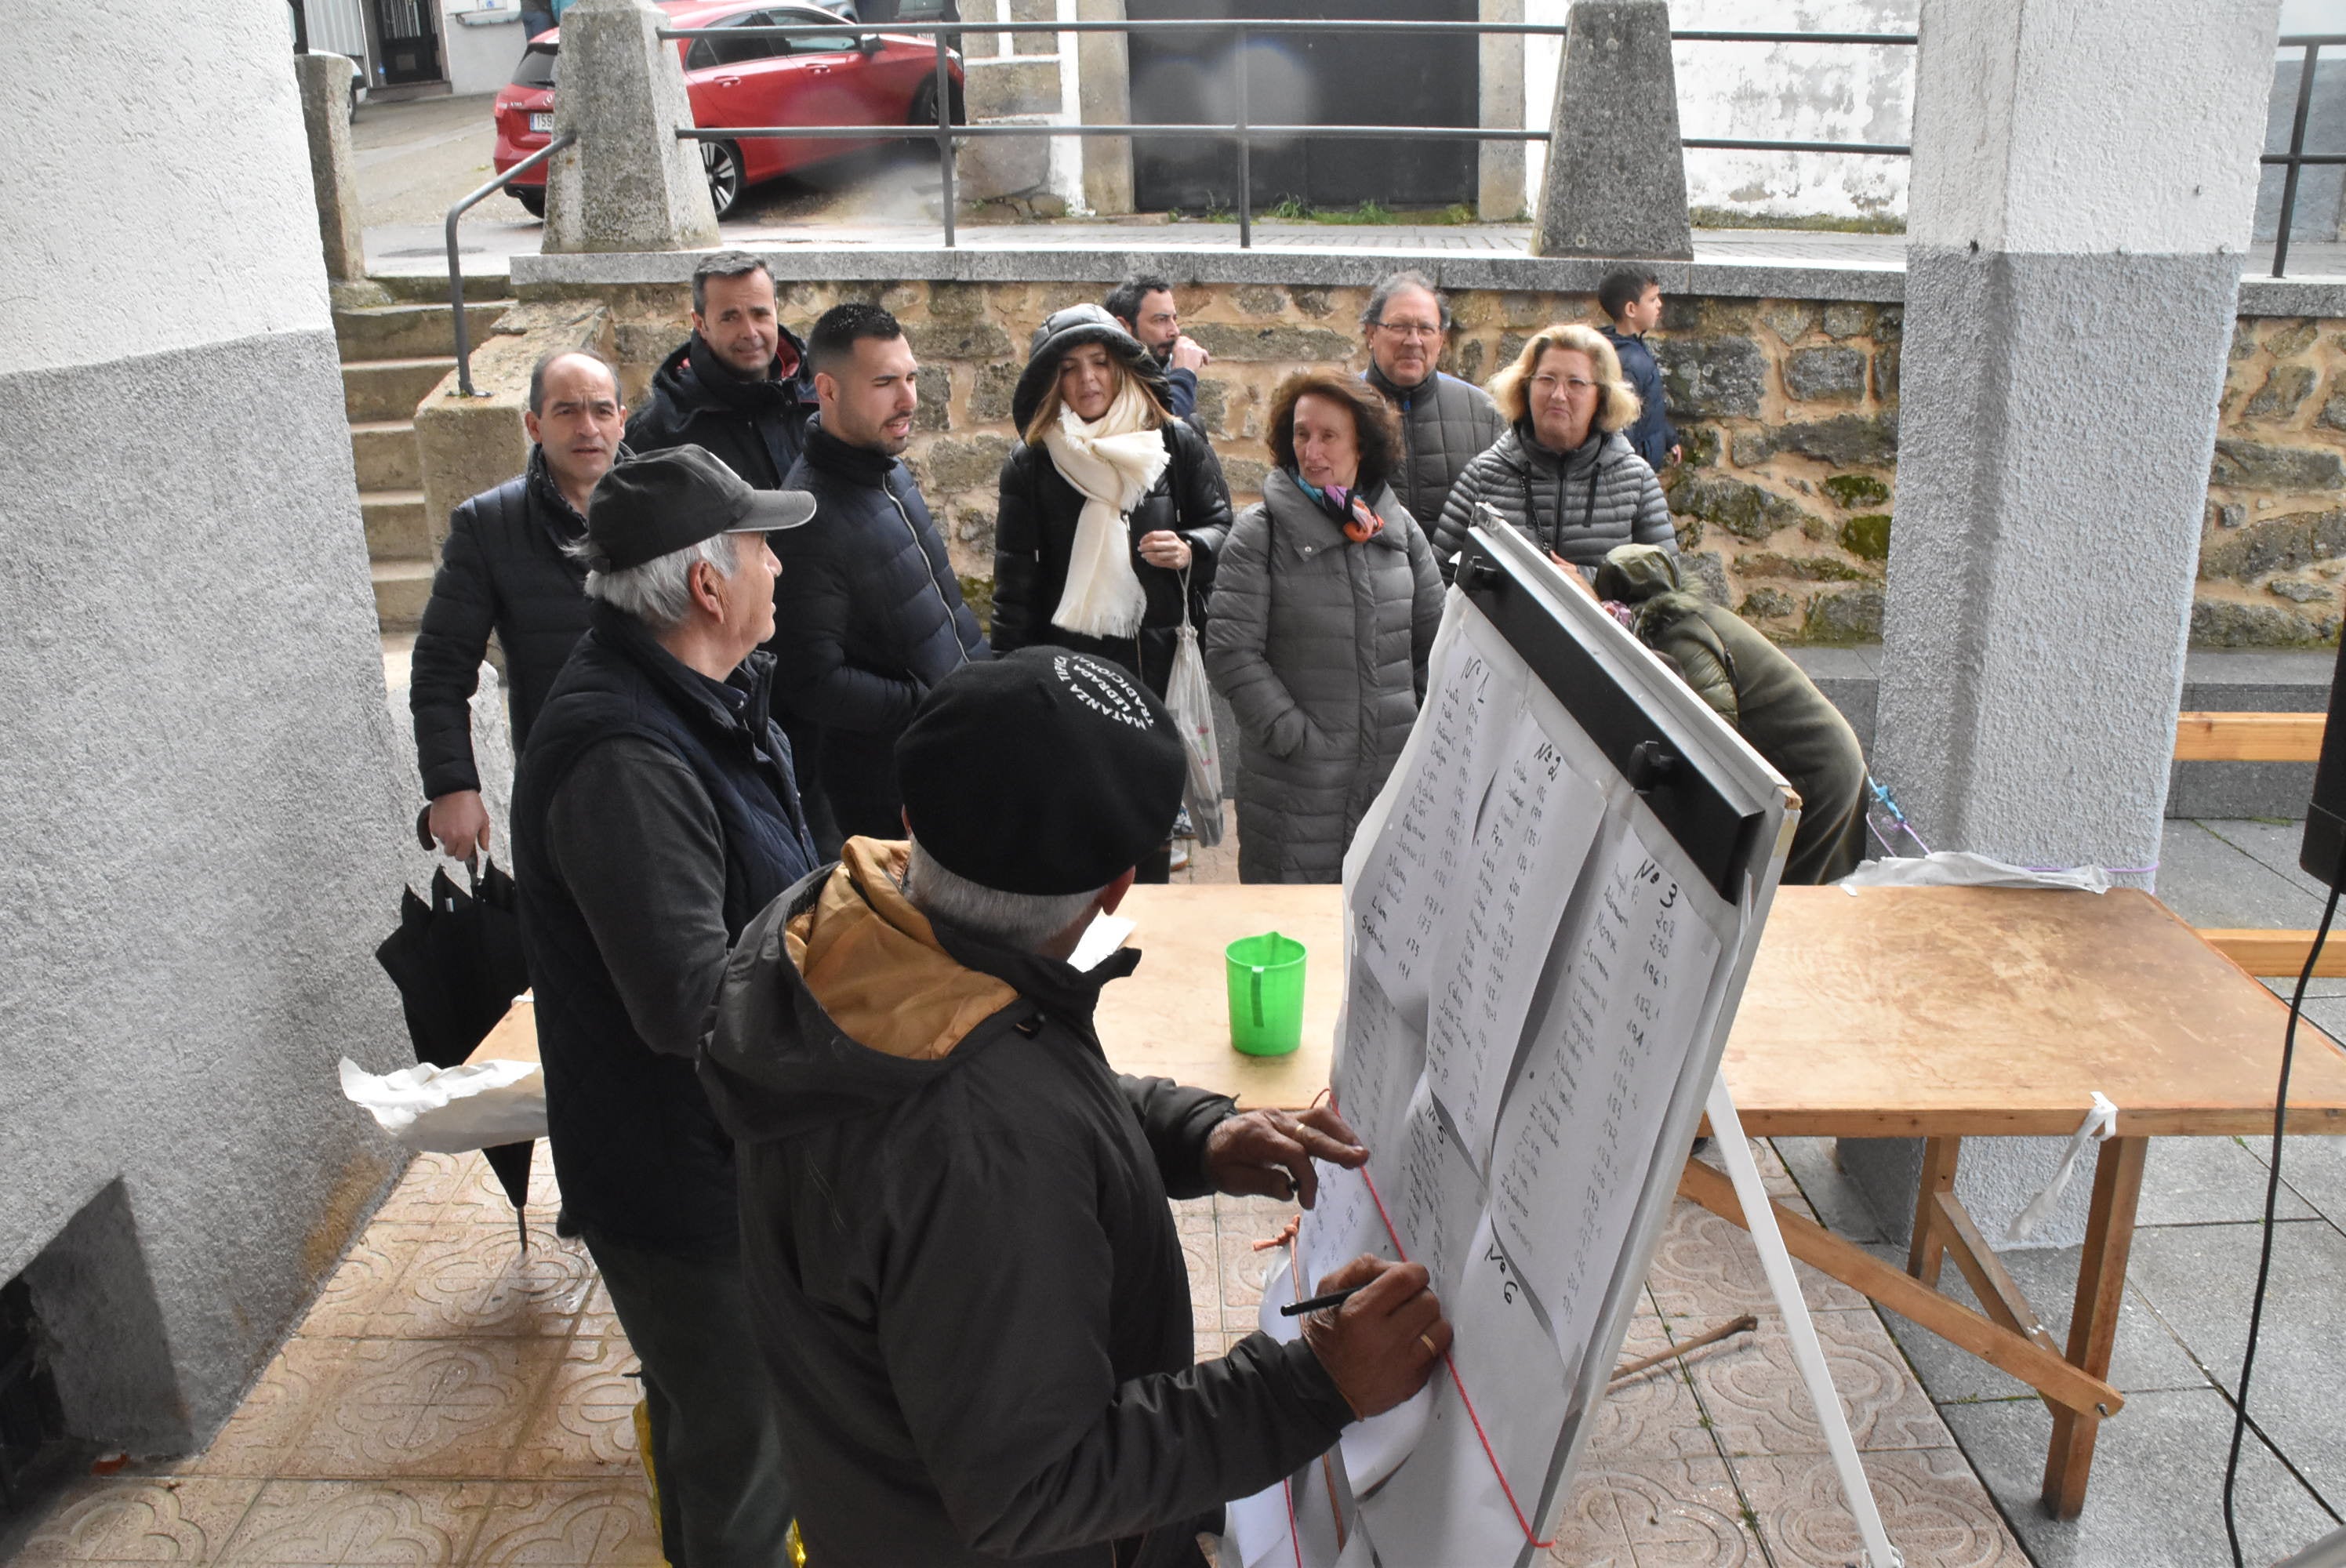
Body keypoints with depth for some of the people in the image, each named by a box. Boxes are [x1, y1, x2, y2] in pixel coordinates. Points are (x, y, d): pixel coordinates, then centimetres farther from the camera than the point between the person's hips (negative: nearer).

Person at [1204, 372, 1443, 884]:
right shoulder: (1260, 532, -4)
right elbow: (1229, 653, -10)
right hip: (1296, 784, -3)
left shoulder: (1398, 526, 9)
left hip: (1395, 773, 4)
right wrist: (1295, 736, -13)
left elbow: (1437, 640, 16)